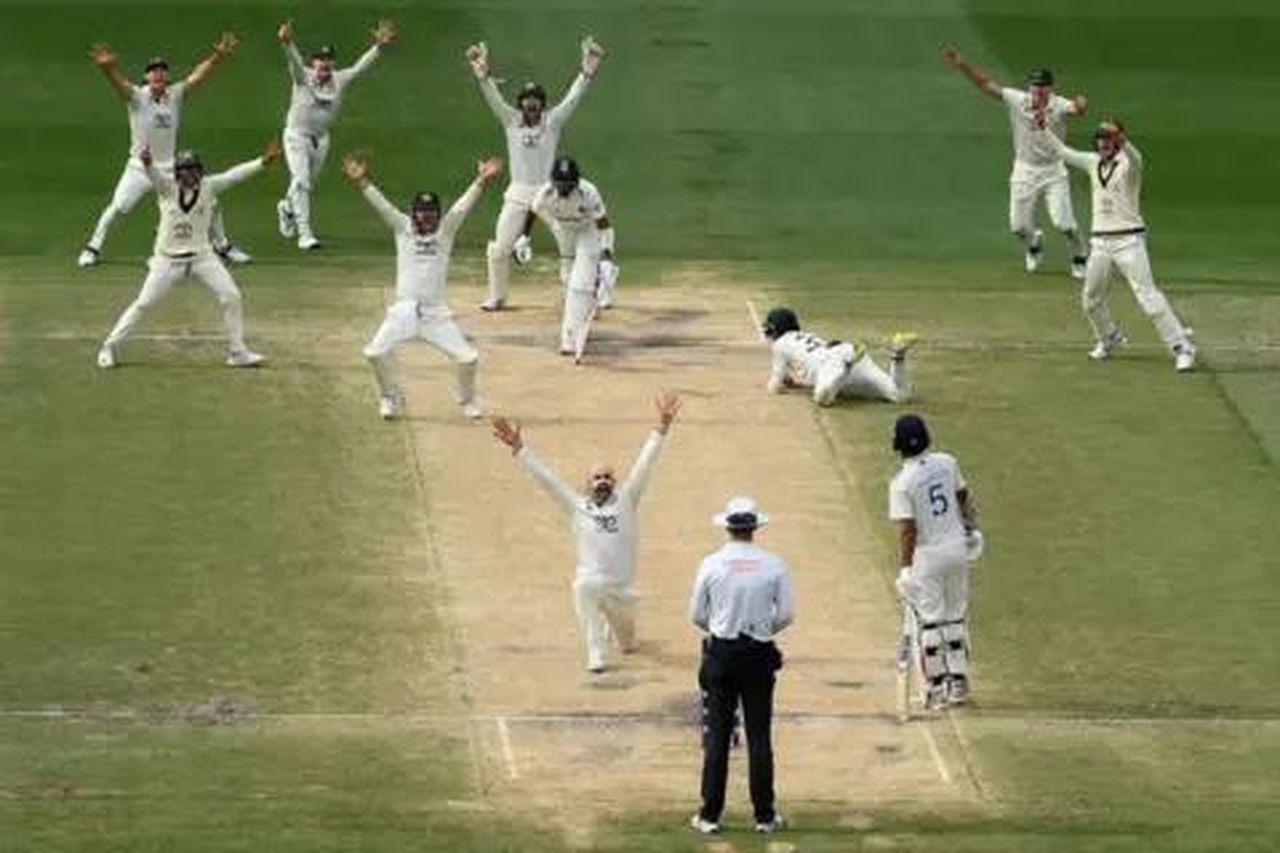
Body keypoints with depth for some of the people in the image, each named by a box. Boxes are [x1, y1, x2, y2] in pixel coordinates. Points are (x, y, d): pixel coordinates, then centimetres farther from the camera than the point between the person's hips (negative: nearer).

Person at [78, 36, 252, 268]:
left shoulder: (176, 95, -2)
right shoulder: (137, 97, -11)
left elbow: (198, 76, -14)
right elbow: (119, 83, -30)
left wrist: (217, 57, -31)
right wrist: (108, 67, -52)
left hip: (171, 168, 3)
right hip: (140, 168, -3)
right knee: (117, 207, -15)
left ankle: (222, 246, 23)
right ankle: (93, 248, 2)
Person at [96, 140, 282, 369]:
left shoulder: (208, 187, -2)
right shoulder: (167, 187, -8)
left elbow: (234, 176, -11)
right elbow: (154, 174, -27)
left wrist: (263, 161, -22)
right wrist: (146, 162, -51)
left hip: (202, 256, 2)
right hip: (168, 259, -2)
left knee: (231, 296, -7)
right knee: (144, 303, -3)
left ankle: (237, 352, 5)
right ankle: (110, 346, 10)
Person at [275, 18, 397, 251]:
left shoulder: (339, 80, 0)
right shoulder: (303, 77, -13)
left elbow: (360, 67, -2)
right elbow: (294, 60, -30)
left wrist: (379, 46, -14)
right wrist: (287, 42, -50)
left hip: (321, 139, 5)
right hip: (297, 135, -5)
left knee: (307, 184, 18)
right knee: (301, 181, -14)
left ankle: (287, 208, 50)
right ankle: (304, 233, -16)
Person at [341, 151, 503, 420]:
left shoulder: (445, 231, 5)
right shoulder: (403, 229, 6)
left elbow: (463, 206, -8)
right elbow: (382, 205, -5)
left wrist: (481, 182, -22)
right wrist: (362, 182, -18)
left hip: (436, 314, 0)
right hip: (404, 310, 0)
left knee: (468, 357, -8)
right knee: (376, 352, -16)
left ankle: (467, 399, 22)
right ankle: (391, 397, 11)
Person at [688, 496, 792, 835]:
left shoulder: (712, 564, -6)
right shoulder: (774, 565, -5)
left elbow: (697, 615, 0)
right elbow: (786, 614, -2)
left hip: (720, 654, 0)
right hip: (759, 655, 0)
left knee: (716, 735, 4)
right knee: (759, 736, 6)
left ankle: (710, 814, 5)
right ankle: (764, 815, 8)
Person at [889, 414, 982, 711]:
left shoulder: (902, 483, -17)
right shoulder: (946, 463, -1)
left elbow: (908, 530, -18)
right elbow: (964, 497, 13)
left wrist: (905, 568, -13)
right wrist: (971, 528, 27)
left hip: (927, 555, -5)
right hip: (958, 548, 5)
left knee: (927, 620, 5)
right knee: (955, 618, 16)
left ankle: (936, 687, 6)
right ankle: (958, 681, 19)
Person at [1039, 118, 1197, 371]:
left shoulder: (1128, 163, -10)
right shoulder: (1093, 162, 9)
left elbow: (1133, 158, -34)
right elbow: (1063, 151, 18)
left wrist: (1122, 140, -54)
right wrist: (1042, 128, 8)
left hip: (1128, 241, -7)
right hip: (1101, 243, 7)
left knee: (1148, 296, -15)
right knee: (1091, 299, 16)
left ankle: (1182, 348, -13)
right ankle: (1109, 339, 42)